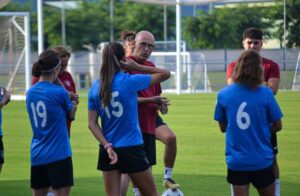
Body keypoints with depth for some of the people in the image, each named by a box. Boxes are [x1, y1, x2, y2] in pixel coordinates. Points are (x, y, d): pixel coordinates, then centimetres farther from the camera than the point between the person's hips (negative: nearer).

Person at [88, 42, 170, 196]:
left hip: (108, 152, 4)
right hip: (132, 149, -4)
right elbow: (165, 74, -1)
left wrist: (107, 146, -7)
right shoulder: (130, 81, -10)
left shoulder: (95, 88, 2)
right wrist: (137, 67, 2)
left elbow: (92, 124, -2)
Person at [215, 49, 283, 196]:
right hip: (262, 160, -1)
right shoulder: (266, 94, -10)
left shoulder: (223, 95, -4)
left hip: (236, 161, 1)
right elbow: (277, 126, 0)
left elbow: (223, 127, 6)